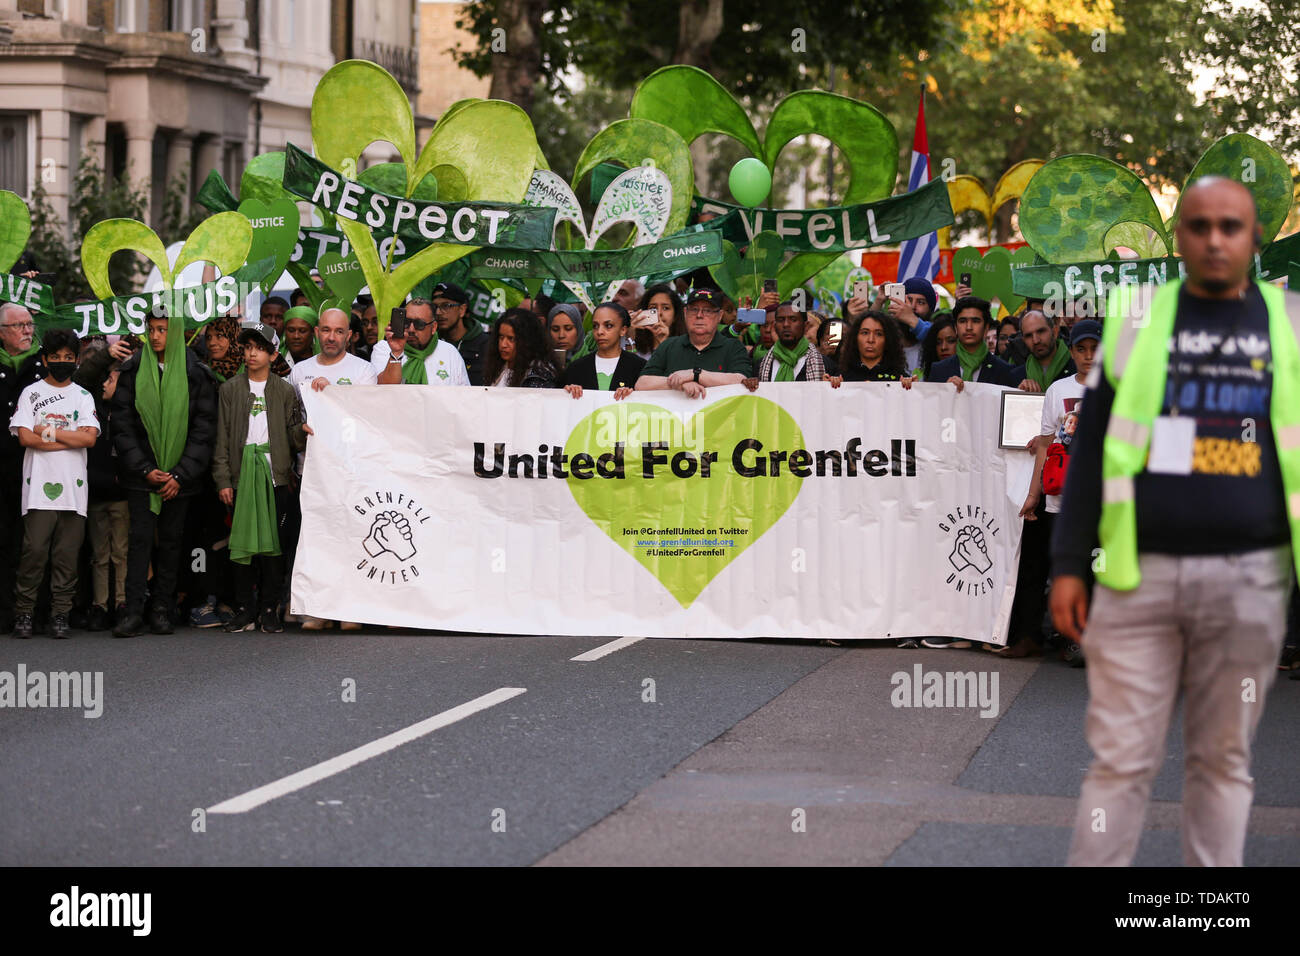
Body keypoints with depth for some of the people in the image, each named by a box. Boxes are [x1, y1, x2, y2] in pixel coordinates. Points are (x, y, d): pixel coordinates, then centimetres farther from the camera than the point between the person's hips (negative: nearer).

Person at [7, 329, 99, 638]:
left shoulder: (83, 397, 14)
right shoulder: (31, 393, 9)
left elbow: (90, 438, -1)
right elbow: (25, 437, -5)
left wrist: (48, 431, -4)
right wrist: (71, 437, -5)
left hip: (74, 486, 2)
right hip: (39, 485, -2)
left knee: (67, 554, -1)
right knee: (34, 551, -8)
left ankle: (60, 614, 5)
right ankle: (23, 612, 0)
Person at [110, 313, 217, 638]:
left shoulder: (196, 375, 0)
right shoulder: (132, 371, 3)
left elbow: (204, 429, -2)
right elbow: (122, 425, 1)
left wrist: (180, 475, -9)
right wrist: (144, 469, -9)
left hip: (179, 476, 0)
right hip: (140, 474, 0)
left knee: (171, 539, 4)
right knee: (140, 537, -6)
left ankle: (162, 609, 10)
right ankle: (134, 612, -8)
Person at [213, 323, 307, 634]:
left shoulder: (285, 391, 9)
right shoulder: (230, 389, 10)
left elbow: (292, 436, 5)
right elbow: (222, 438, 6)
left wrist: (303, 430, -19)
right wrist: (223, 479, -2)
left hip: (274, 475, 0)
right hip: (241, 474, 1)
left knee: (272, 542, -2)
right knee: (241, 541, -1)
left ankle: (269, 609, 3)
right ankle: (246, 610, 4)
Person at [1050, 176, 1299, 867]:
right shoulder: (1135, 321, 8)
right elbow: (1089, 452, 9)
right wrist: (1068, 566, 3)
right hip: (1139, 575, 0)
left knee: (1224, 759, 6)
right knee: (1121, 758, -1)